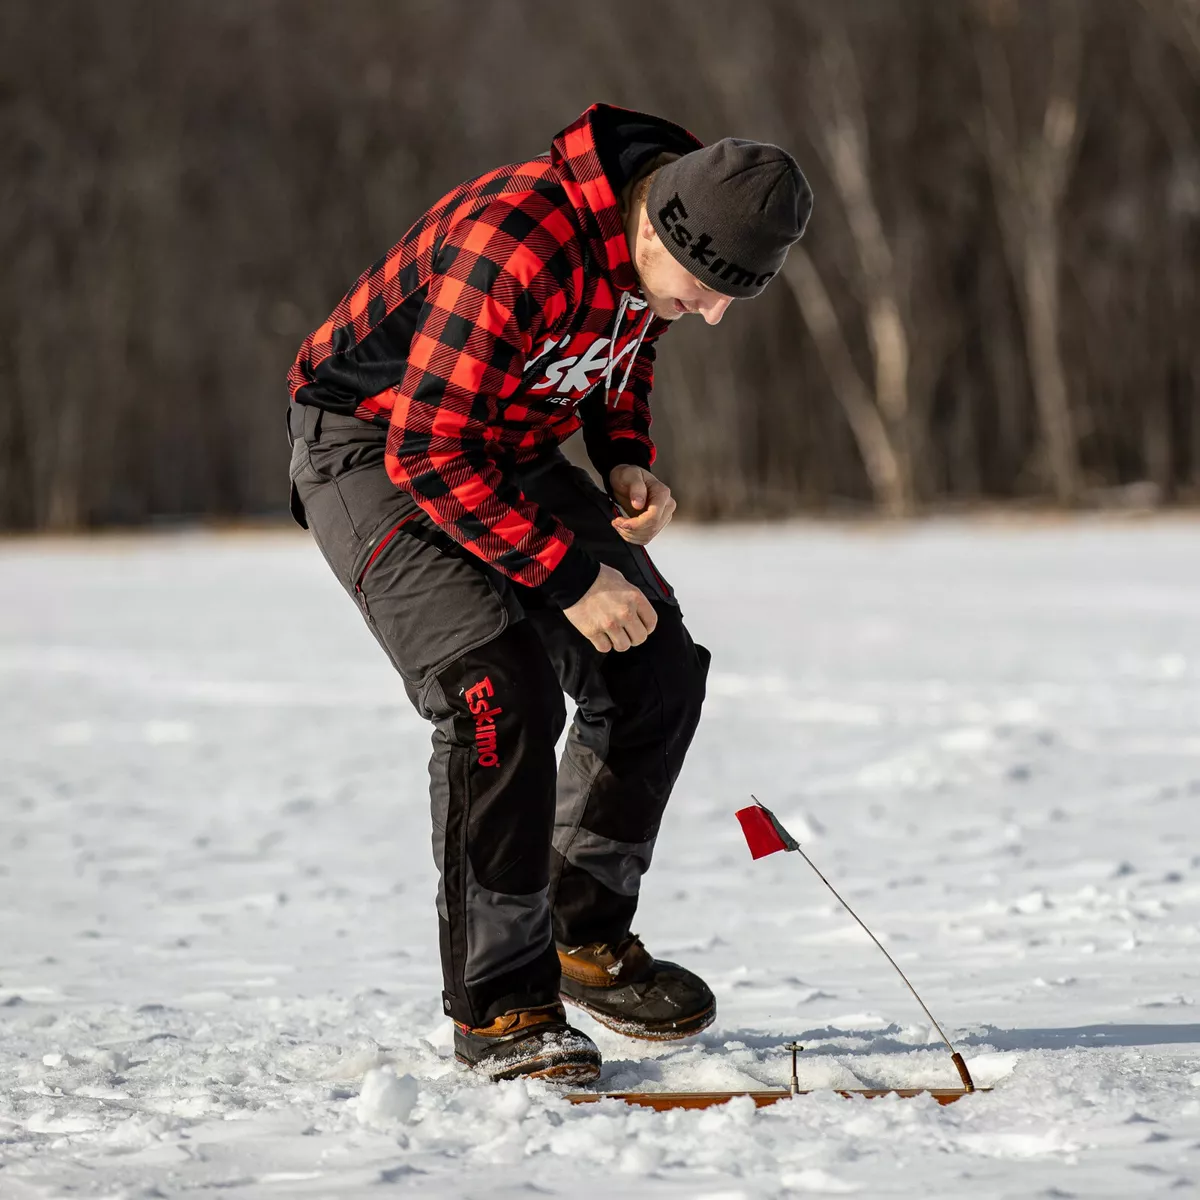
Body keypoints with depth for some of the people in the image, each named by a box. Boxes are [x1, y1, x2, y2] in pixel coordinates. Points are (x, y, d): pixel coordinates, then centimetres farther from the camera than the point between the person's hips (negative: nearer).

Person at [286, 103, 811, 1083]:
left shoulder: (662, 244, -9)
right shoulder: (512, 242, -35)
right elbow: (431, 451, -31)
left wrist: (627, 460, -4)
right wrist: (570, 577, -28)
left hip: (509, 449, 8)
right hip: (373, 449, -8)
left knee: (656, 669, 2)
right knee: (503, 692, -23)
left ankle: (586, 938, 19)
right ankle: (499, 1003, -13)